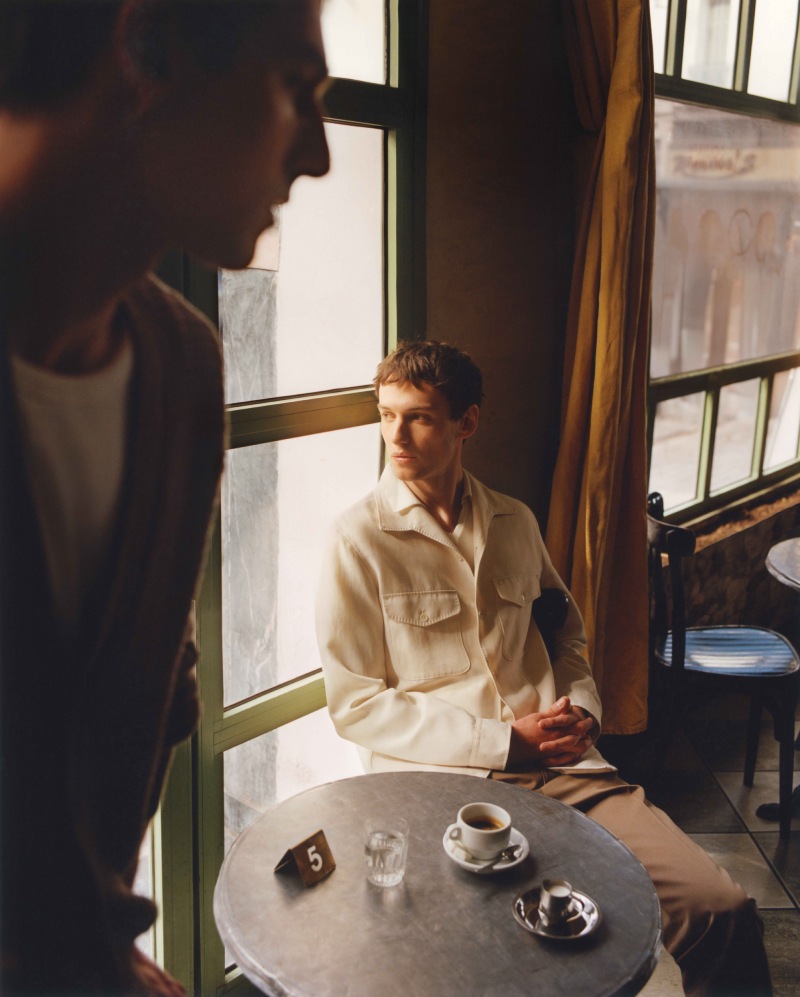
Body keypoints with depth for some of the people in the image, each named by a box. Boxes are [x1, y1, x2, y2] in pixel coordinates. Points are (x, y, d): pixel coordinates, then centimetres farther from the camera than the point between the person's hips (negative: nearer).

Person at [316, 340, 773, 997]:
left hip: (559, 765, 5)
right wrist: (504, 742, -10)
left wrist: (581, 708, 4)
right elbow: (355, 705, -5)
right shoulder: (360, 539, -3)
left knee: (723, 908, -12)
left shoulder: (515, 522, 14)